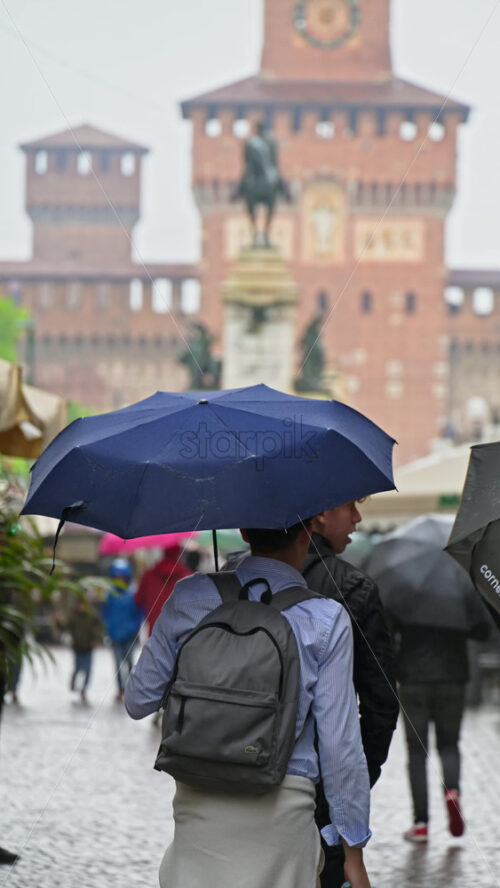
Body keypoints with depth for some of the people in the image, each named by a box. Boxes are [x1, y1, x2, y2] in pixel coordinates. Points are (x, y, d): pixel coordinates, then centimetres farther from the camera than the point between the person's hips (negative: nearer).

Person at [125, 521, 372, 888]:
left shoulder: (189, 598, 3)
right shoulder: (327, 620, -2)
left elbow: (138, 701, 7)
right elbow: (340, 744, -4)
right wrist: (354, 852, 2)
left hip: (199, 806, 2)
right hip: (283, 810, -2)